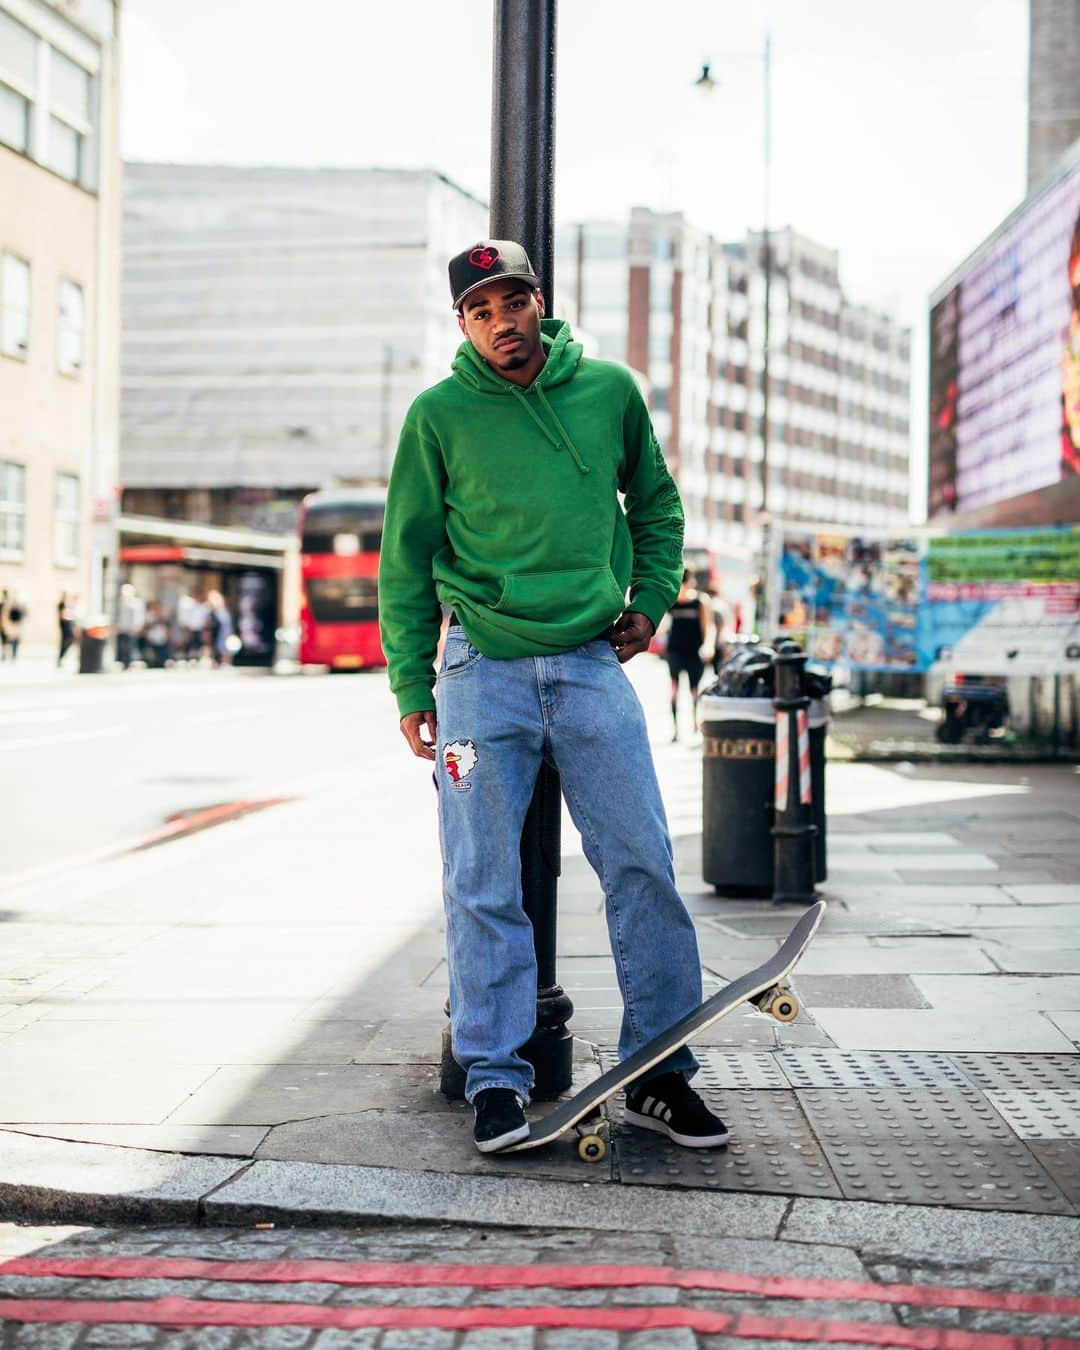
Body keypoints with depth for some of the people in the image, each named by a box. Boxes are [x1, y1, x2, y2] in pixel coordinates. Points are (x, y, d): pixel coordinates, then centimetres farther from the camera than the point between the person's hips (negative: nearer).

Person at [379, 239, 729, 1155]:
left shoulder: (610, 391, 7)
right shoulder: (439, 416, 1)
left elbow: (657, 504, 22)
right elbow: (407, 559, 6)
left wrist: (650, 601, 9)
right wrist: (412, 686, 2)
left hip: (592, 663, 2)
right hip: (482, 670, -1)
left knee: (643, 866, 0)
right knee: (483, 886, 1)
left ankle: (659, 1074, 12)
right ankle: (496, 1078, 12)